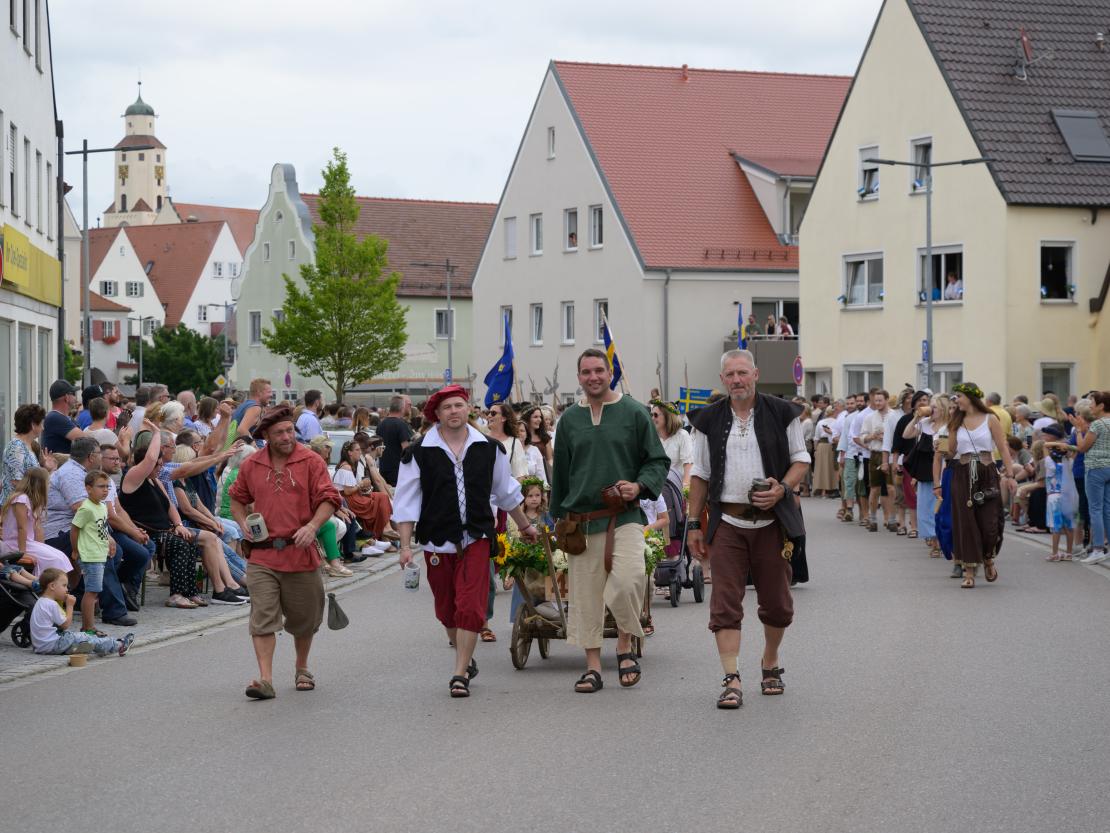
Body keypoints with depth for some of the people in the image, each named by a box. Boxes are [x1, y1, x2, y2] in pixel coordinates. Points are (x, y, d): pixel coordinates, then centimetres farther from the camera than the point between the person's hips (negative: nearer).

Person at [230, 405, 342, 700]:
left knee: (304, 619, 13)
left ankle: (302, 669, 35)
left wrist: (313, 526, -23)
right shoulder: (251, 465, 6)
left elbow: (328, 499, -6)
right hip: (263, 555, 0)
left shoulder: (311, 461, -2)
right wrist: (244, 524, 2)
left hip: (301, 553, 0)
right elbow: (237, 499, 21)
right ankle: (265, 679, -14)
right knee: (263, 617, -11)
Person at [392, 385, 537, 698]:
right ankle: (466, 660, 33)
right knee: (447, 610, 11)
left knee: (470, 607, -11)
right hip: (438, 541, 0)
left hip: (476, 539, 0)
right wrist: (406, 544, -8)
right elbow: (406, 502, -2)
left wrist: (524, 526, 28)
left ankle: (460, 673, -7)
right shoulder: (419, 453, -4)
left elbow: (506, 492, 19)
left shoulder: (489, 448, 4)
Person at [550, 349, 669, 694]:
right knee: (585, 595, 2)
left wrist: (639, 485, -12)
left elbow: (658, 461, 7)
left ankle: (625, 645, 2)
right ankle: (593, 667, 10)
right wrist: (560, 517, 18)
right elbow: (560, 472, 19)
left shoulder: (634, 413, 3)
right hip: (581, 520, 3)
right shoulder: (569, 420, 12)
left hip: (624, 517, -3)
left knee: (628, 581, -22)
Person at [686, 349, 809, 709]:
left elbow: (801, 459, 7)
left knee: (776, 603, 9)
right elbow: (700, 474, 10)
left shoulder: (780, 413, 3)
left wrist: (783, 488, -13)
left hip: (771, 520, 0)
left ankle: (770, 661, 33)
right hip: (727, 522, 0)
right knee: (725, 604, -8)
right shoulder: (710, 420, 6)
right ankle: (732, 681, -11)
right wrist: (694, 524, 6)